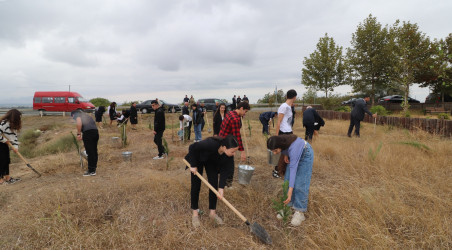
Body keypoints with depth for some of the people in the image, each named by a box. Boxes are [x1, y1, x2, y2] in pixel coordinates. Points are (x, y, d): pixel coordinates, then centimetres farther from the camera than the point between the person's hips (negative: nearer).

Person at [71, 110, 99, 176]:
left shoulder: (76, 115, 11)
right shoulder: (84, 115, 34)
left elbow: (79, 123, -13)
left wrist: (78, 134, -6)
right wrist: (84, 139, 45)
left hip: (88, 132, -7)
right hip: (96, 131, 8)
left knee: (90, 152, -2)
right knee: (94, 151, 17)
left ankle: (91, 171, 3)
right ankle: (94, 166, 30)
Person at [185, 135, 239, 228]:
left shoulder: (229, 154, -28)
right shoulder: (211, 144, -44)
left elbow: (224, 169, -19)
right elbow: (193, 147, -31)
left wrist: (221, 187, -24)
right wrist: (193, 165, -23)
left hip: (212, 161, 4)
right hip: (198, 158, -4)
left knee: (214, 185, -2)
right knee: (196, 185, -2)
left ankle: (212, 212, 13)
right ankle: (195, 213, 13)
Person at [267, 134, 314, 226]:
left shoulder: (293, 147, -43)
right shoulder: (279, 142, -25)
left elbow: (293, 169, -42)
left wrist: (290, 191, -43)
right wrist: (285, 155, -16)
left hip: (305, 155, -6)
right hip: (293, 155, 6)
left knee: (300, 184, -10)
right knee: (287, 181, 2)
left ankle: (300, 212, 1)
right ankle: (288, 206, 12)